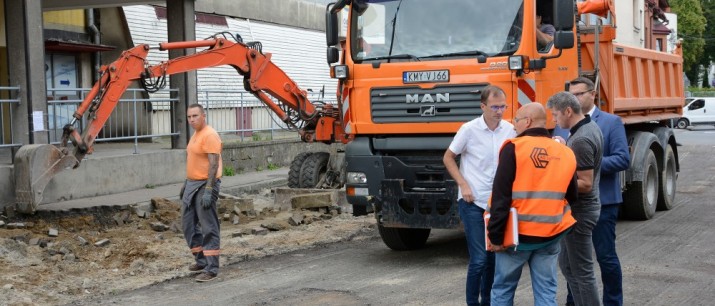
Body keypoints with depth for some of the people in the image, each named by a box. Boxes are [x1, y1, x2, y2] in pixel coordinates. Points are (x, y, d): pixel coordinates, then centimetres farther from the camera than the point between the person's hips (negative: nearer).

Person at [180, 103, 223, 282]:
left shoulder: (209, 135, -15)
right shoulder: (195, 135, 15)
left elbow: (213, 164, -21)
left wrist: (208, 190, -26)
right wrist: (186, 183, 25)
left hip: (205, 186, -10)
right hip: (192, 184, 10)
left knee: (208, 228, -6)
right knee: (188, 224, 14)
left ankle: (211, 269, -3)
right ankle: (201, 260, 27)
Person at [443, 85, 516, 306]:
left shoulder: (510, 130, 0)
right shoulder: (469, 129, -10)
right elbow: (448, 158, -1)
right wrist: (463, 184, -9)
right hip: (473, 203, -4)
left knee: (494, 257, 12)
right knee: (479, 259, -6)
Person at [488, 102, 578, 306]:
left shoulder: (514, 148, -10)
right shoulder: (566, 153, 3)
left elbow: (501, 197, -13)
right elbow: (572, 197, 10)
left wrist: (496, 235, -10)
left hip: (518, 234, -3)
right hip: (551, 235, 3)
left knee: (502, 290, 10)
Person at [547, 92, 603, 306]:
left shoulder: (581, 140, -24)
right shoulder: (591, 127, 7)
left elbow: (585, 184, -23)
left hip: (580, 212, -10)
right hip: (580, 208, 10)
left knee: (582, 272, -1)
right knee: (566, 264, 20)